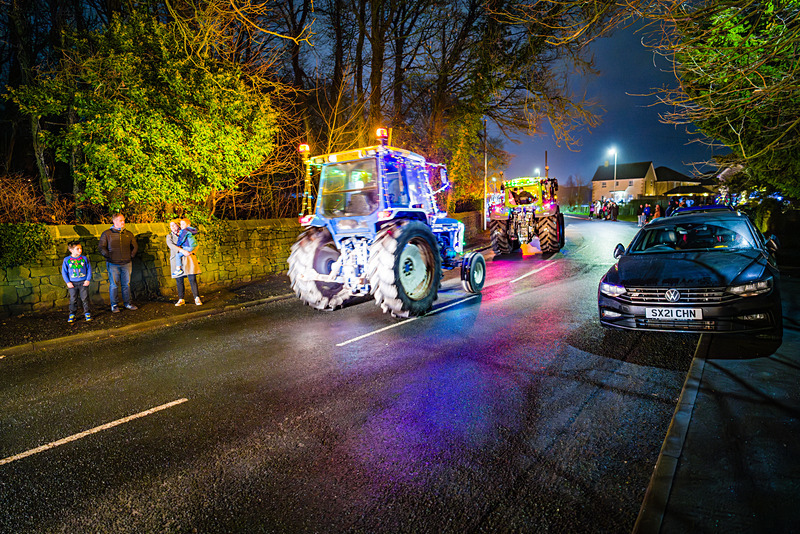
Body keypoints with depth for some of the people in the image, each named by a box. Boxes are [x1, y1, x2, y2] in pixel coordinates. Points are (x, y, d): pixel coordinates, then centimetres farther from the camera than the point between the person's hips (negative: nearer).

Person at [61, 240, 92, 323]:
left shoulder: (84, 258, 0)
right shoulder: (67, 260, -1)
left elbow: (89, 269, 4)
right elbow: (64, 272, 4)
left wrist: (88, 280, -3)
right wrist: (68, 282, -3)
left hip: (83, 282, 0)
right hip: (72, 283, 0)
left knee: (85, 299, 2)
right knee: (73, 300, 5)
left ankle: (87, 313, 12)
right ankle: (72, 315, 15)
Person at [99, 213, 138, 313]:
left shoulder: (129, 234, 9)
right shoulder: (107, 234, 0)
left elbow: (135, 246, 18)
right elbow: (101, 247, 0)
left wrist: (131, 256, 8)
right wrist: (109, 257, -6)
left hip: (126, 263, 3)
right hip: (113, 264, -3)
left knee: (126, 284, 8)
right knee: (114, 285, 2)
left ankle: (127, 303, 19)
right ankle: (114, 305, 10)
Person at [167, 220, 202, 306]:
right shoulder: (169, 236, 14)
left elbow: (195, 244, 11)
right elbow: (171, 245, -7)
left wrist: (192, 251, -9)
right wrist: (182, 251, -21)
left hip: (188, 259, -1)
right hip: (176, 260, 1)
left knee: (192, 279, -6)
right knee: (179, 281, 1)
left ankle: (197, 298, -2)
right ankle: (181, 300, 10)